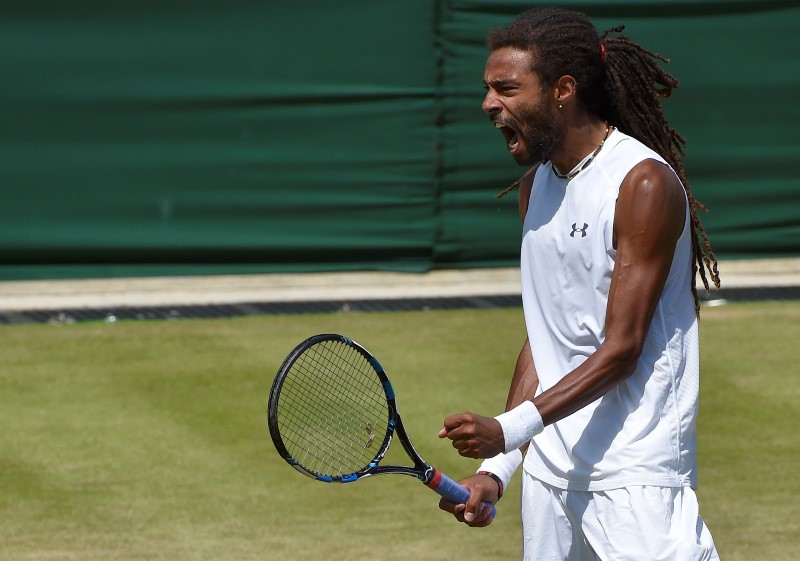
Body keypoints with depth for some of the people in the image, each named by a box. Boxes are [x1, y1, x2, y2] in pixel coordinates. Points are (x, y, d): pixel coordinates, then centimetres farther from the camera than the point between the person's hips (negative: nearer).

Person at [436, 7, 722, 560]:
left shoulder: (645, 184, -13)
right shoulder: (536, 185, 11)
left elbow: (621, 348, -16)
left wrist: (511, 428, -22)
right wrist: (498, 466, 9)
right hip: (550, 468, 7)